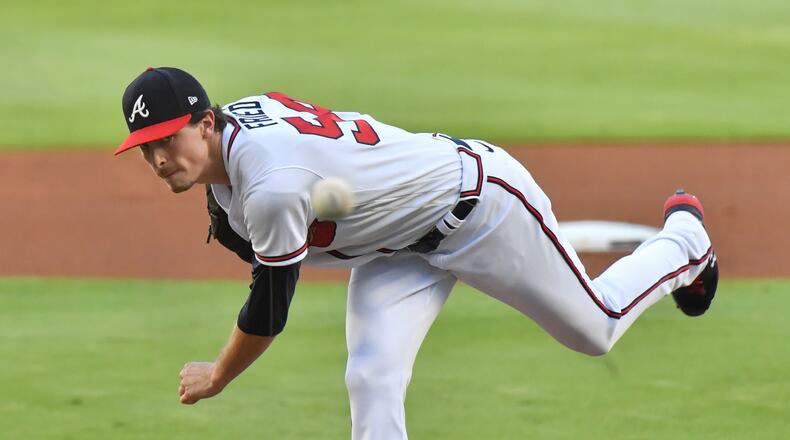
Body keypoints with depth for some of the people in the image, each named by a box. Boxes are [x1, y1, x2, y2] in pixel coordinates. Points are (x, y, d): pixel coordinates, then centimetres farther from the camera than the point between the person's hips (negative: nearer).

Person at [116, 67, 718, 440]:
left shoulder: (272, 185, -40)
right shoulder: (236, 119, -12)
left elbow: (269, 314, -27)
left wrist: (216, 378, -10)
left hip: (478, 198, -8)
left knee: (596, 329, 13)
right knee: (372, 381, -10)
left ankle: (685, 239, 42)